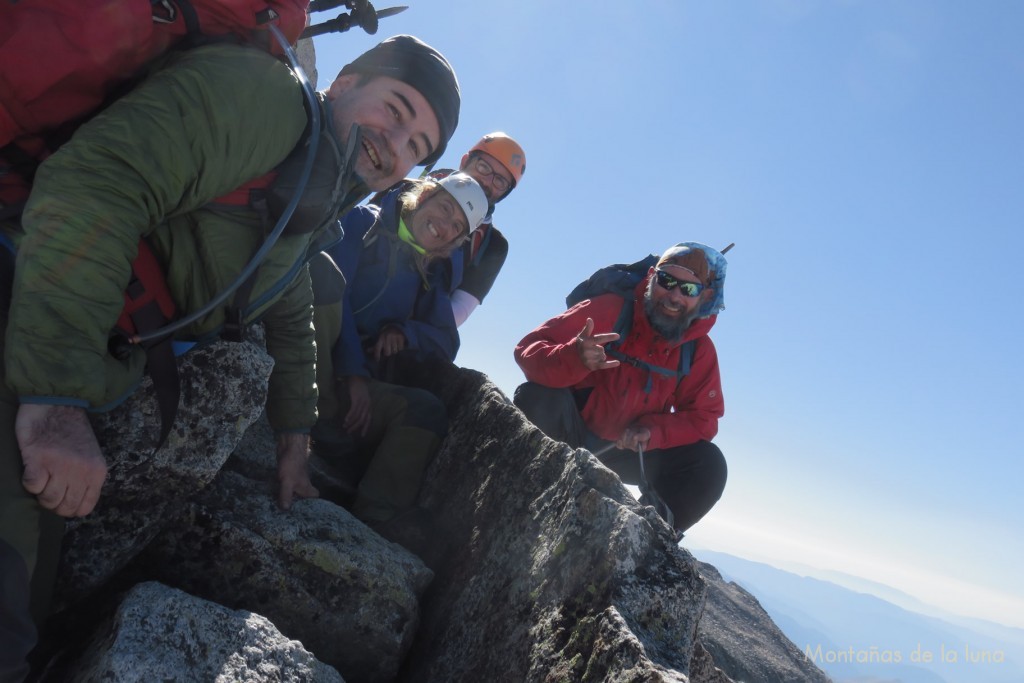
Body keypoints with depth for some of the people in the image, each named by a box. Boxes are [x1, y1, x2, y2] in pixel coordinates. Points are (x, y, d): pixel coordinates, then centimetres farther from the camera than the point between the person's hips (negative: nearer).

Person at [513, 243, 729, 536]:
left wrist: (653, 431, -25)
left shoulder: (700, 350, -7)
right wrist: (574, 359, -48)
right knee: (536, 396, -33)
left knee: (708, 464, -16)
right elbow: (528, 351, -25)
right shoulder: (608, 310, -19)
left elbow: (703, 418, -5)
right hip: (569, 435, -3)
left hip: (627, 451, 4)